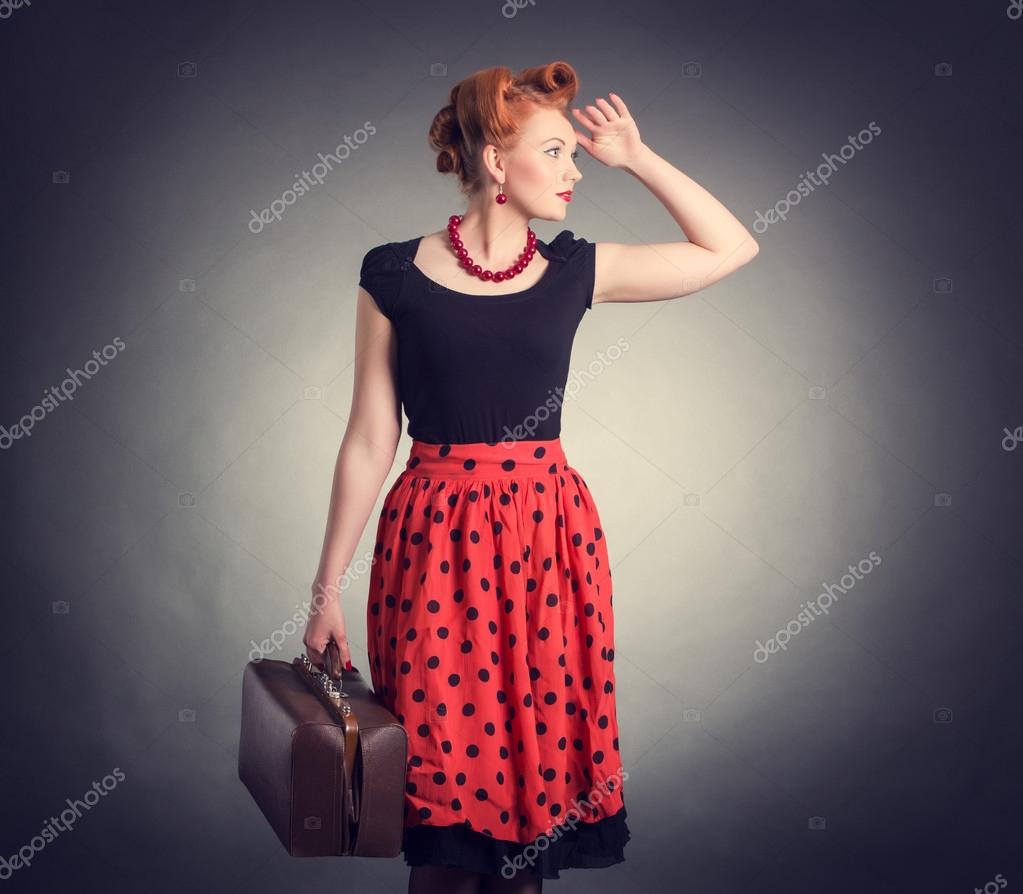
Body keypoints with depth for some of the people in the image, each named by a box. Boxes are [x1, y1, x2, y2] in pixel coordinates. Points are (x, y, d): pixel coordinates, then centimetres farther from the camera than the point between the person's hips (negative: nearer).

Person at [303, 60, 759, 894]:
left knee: (538, 762, 9)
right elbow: (370, 439, -1)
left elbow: (734, 246, 10)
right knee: (444, 774, 6)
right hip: (435, 543, -2)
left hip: (549, 538, 2)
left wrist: (637, 156, 6)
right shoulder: (394, 274, -2)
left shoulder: (575, 270, 4)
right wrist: (328, 587, 0)